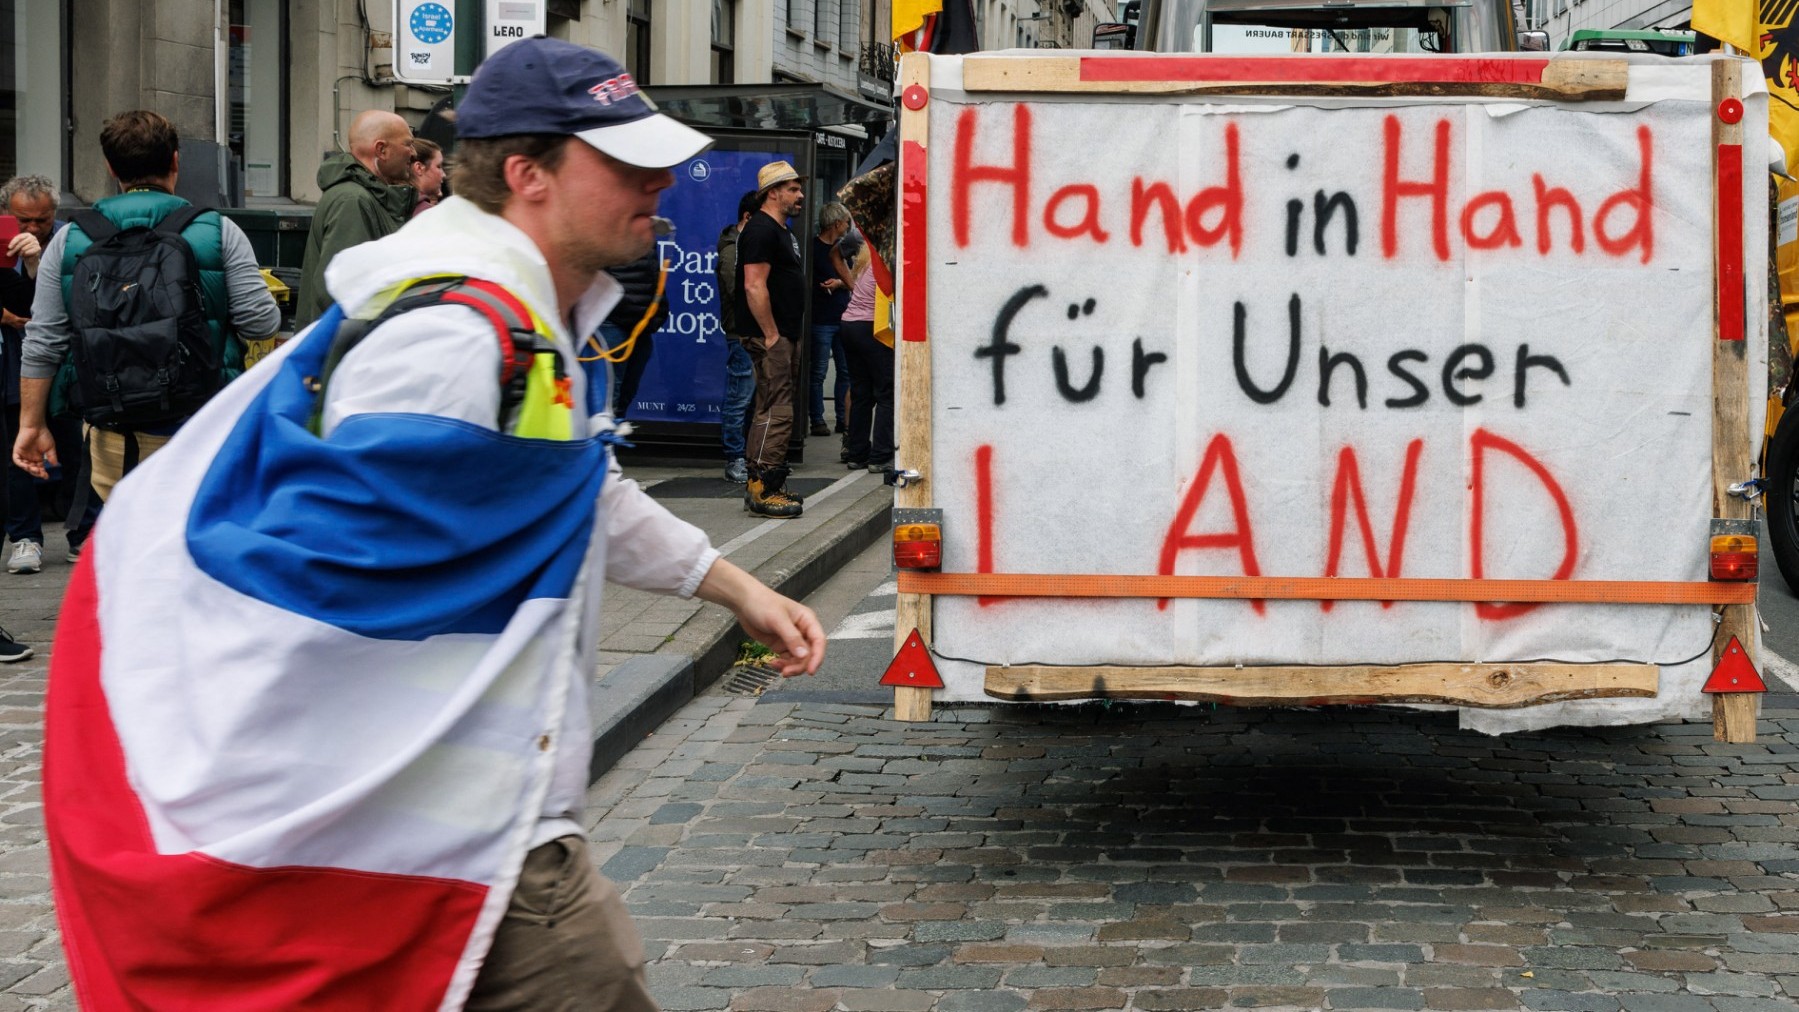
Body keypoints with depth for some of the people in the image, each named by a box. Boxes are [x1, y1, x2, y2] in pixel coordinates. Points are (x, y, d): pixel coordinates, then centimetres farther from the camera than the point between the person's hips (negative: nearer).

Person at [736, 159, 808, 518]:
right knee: (777, 413, -13)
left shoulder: (781, 232, 20)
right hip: (770, 337, -11)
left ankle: (765, 488, 17)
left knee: (773, 412, 13)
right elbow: (754, 287, -21)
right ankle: (763, 491, -13)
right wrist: (771, 336, -21)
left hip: (784, 337, 11)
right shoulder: (761, 231, -13)